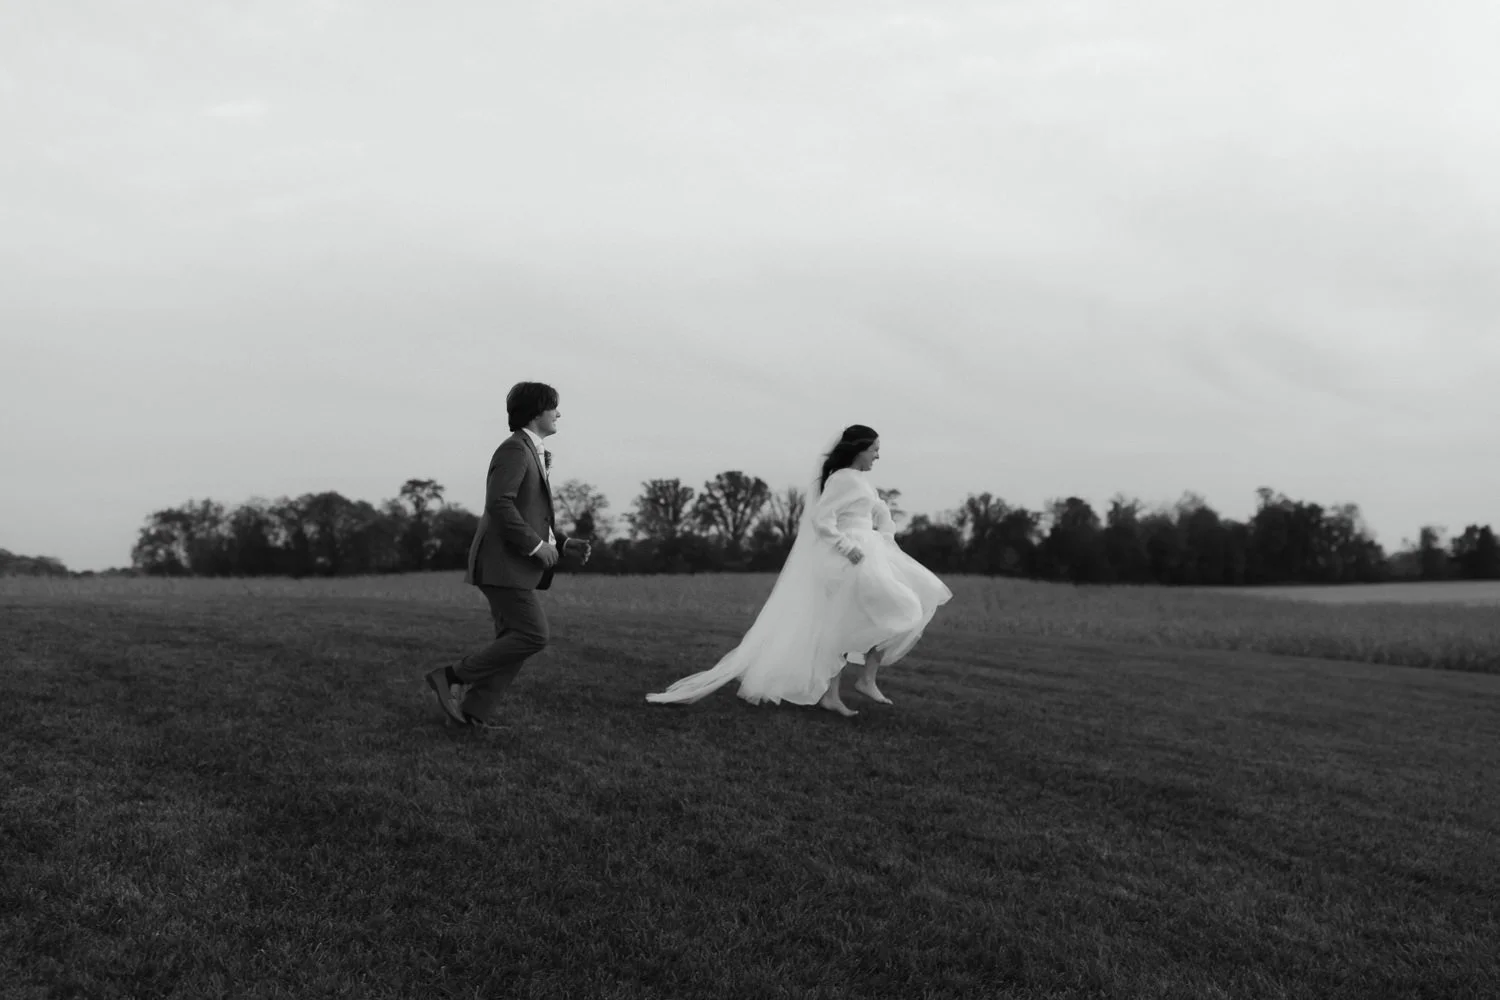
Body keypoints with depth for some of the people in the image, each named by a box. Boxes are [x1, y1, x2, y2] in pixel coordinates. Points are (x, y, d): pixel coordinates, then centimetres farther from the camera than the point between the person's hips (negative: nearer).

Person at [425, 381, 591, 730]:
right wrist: (536, 545, -20)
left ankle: (474, 712, 7)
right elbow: (499, 504, -24)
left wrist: (564, 544, 13)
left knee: (514, 641, 6)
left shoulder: (532, 453, 21)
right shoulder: (514, 449, -10)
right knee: (533, 636, -13)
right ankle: (451, 676, -7)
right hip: (502, 564, -10)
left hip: (515, 566, 10)